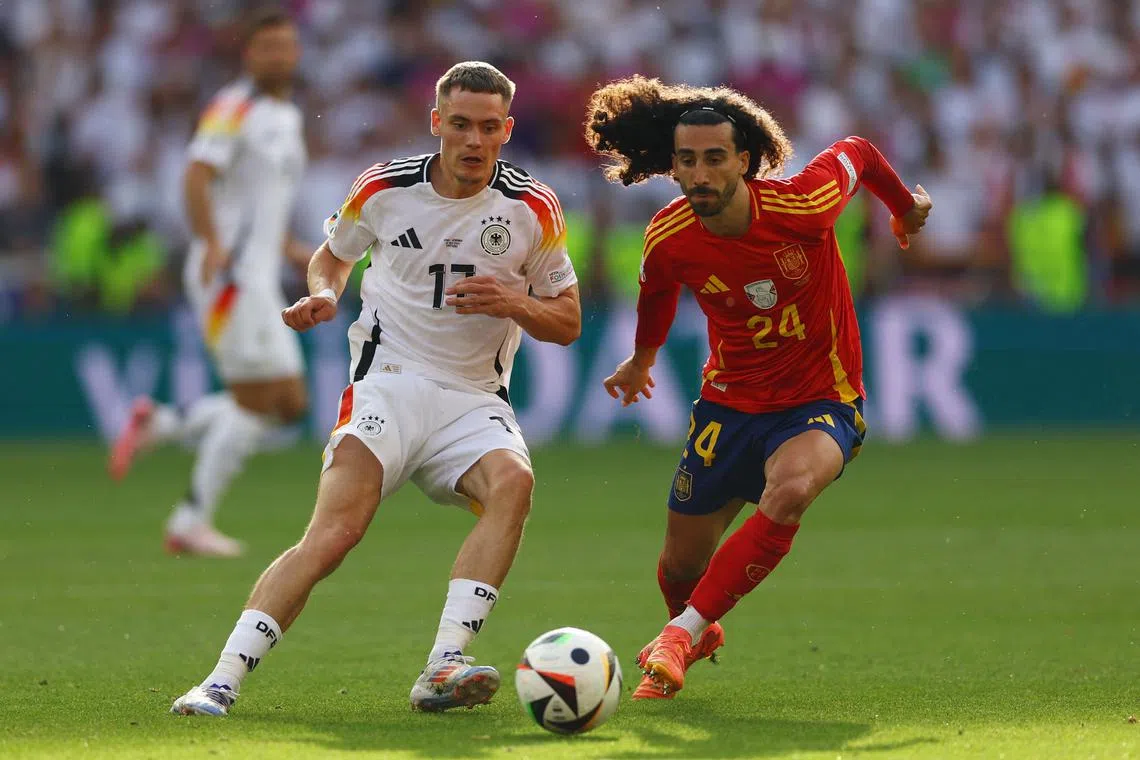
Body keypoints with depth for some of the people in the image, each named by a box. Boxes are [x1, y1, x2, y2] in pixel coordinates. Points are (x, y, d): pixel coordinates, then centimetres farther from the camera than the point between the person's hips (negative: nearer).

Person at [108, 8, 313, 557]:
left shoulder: (288, 117, 21)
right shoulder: (234, 109, -7)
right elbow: (197, 177, -20)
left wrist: (291, 249, 19)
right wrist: (213, 243, -32)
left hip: (259, 280, 9)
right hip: (229, 274, -9)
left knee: (289, 404, 4)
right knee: (259, 398, -12)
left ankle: (159, 425, 11)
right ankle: (192, 522, -4)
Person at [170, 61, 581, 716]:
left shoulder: (533, 208, -1)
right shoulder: (384, 188, 1)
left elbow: (569, 323, 6)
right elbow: (333, 255, 21)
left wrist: (512, 303, -15)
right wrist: (322, 294, -2)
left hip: (474, 398, 1)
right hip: (387, 384, -1)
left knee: (514, 481, -33)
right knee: (335, 532, -24)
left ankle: (443, 667, -36)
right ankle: (222, 682, -25)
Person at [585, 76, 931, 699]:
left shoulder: (801, 203, -24)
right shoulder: (668, 239, -15)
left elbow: (855, 153, -1)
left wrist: (906, 207, 19)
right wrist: (643, 357, 29)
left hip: (822, 403, -3)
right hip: (729, 404, 3)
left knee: (789, 491, -36)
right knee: (681, 564, 7)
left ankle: (681, 635, -24)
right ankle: (696, 631, 47)